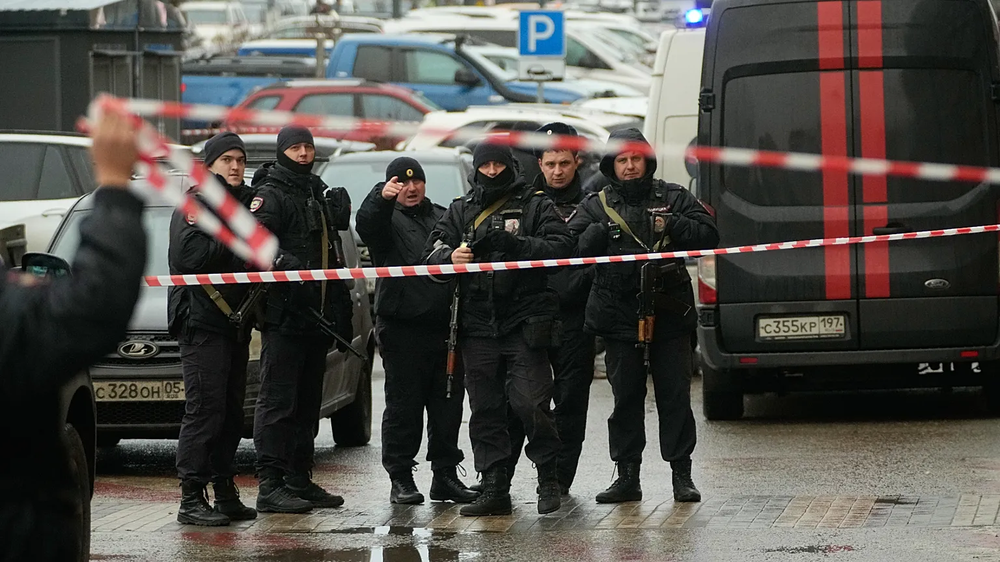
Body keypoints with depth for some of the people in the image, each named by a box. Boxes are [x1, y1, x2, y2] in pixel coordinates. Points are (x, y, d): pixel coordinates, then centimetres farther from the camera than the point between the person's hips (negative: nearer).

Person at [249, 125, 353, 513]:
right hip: (284, 317, -8)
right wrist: (286, 265, -35)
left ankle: (300, 479, 19)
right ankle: (270, 485, -11)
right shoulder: (271, 194, -5)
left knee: (307, 402, 13)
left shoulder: (320, 194, 21)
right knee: (278, 400, -9)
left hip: (316, 317, 8)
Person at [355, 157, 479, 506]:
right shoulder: (387, 218, 3)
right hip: (402, 329, -5)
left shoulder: (443, 218, 20)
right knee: (403, 405, -3)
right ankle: (400, 478, 2)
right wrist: (380, 198, -39)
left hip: (445, 327, 5)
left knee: (449, 404, 7)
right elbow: (366, 225, -21)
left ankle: (445, 474, 16)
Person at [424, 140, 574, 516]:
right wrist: (449, 255, -14)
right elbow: (433, 251, 10)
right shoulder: (460, 211, 18)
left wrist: (513, 244, -19)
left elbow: (560, 246, -6)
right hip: (477, 325, 4)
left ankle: (548, 478, 5)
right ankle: (494, 489, 8)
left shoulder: (535, 206, 7)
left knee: (530, 403, -11)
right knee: (485, 410, 4)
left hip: (524, 324, -4)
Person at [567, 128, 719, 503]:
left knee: (675, 395, 0)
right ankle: (627, 478, 10)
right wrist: (603, 230, -14)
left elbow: (708, 235, 2)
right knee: (626, 398, 5)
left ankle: (681, 475, 6)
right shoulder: (596, 206, 9)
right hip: (620, 317, 0)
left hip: (670, 315, 0)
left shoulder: (673, 199, 9)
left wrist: (671, 226, -11)